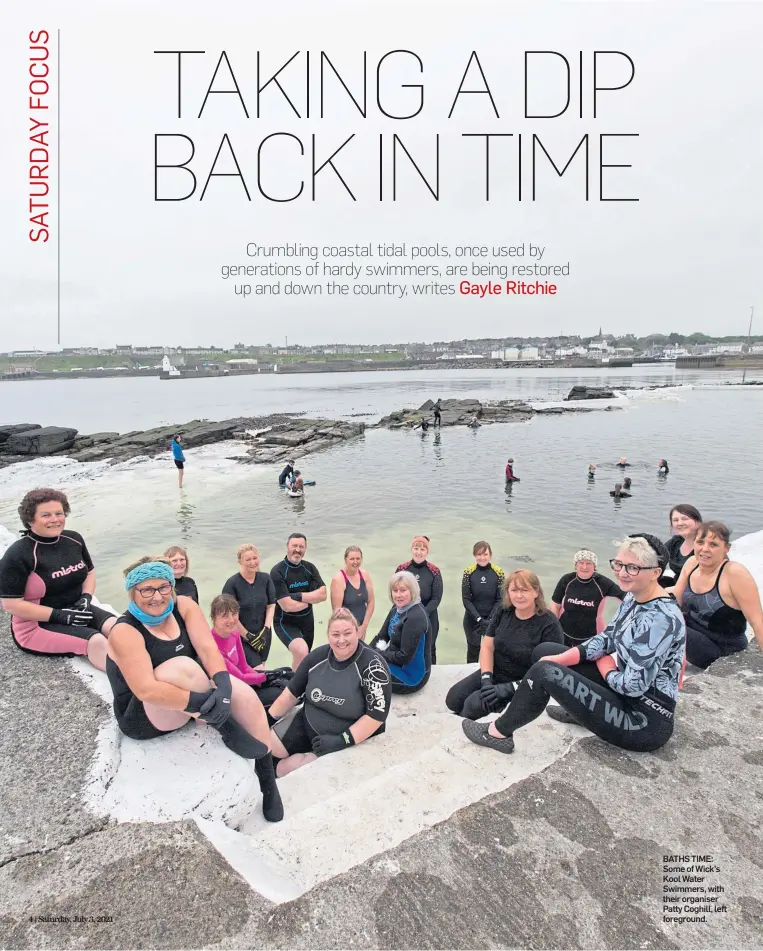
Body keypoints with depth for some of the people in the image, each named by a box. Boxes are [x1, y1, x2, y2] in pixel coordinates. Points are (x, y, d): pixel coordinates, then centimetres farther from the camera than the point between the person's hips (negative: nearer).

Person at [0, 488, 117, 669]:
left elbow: (89, 572, 16)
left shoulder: (74, 539, 3)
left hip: (76, 611, 6)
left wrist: (86, 597, -5)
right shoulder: (17, 555, -15)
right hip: (37, 625, -5)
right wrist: (59, 615, -22)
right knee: (96, 642, -30)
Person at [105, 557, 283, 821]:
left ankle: (268, 780, -5)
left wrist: (223, 685, -36)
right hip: (143, 717, -5)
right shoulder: (125, 632, -22)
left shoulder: (184, 606, -7)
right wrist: (203, 702, -37)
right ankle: (228, 730, -19)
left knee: (247, 696, -20)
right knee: (183, 667, -35)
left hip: (188, 700, 6)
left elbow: (207, 648, -18)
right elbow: (146, 690, -32)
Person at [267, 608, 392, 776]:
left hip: (353, 741, -6)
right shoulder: (318, 656, -4)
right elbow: (292, 693, 7)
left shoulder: (372, 666, -20)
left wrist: (343, 741, -25)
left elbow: (377, 714, -21)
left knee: (286, 768, -17)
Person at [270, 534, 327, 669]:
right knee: (301, 652, -30)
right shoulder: (277, 572, -19)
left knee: (302, 658, 19)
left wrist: (298, 596, -20)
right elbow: (287, 606, -23)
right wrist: (311, 599, -9)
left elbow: (323, 595, -9)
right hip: (285, 622, -6)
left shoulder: (310, 568, 0)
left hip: (307, 621, 6)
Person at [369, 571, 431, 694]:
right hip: (396, 663, 8)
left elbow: (405, 657, -25)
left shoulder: (416, 617, -25)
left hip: (411, 675, -8)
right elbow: (381, 636, 10)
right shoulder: (397, 608, 2)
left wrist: (377, 654, -14)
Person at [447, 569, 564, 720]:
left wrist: (510, 688, -27)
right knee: (453, 699, -10)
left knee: (473, 705, -23)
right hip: (494, 672, 6)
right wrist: (486, 678, -15)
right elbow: (487, 647, 2)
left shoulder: (550, 625, -18)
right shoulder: (503, 612, -1)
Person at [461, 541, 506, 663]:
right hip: (472, 619, 0)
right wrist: (479, 619, -17)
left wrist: (490, 619, -15)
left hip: (493, 619, 0)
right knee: (473, 651, 12)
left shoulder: (498, 572, -7)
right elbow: (466, 599, -7)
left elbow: (500, 599, -5)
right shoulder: (468, 572, -8)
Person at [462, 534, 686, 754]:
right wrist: (559, 660, -5)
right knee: (544, 652, 6)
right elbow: (606, 639, 8)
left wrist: (606, 668, -6)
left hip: (645, 723, -9)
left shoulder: (661, 619, -28)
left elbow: (634, 685, -28)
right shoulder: (633, 599, 1)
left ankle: (499, 733, 3)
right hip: (626, 694, 9)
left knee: (544, 672, -18)